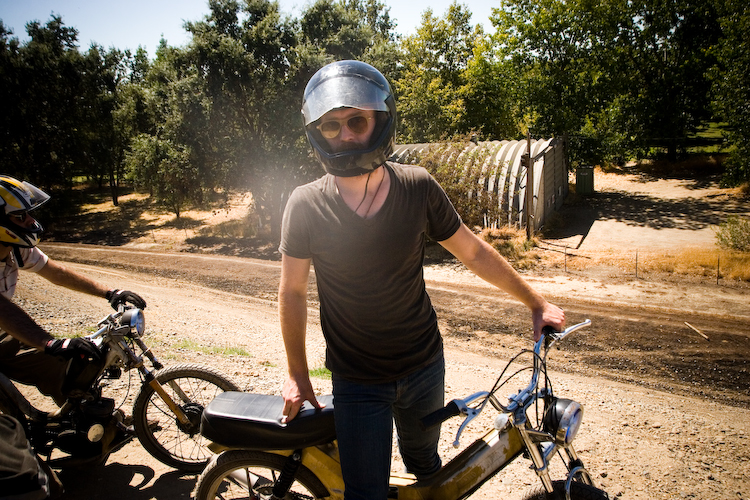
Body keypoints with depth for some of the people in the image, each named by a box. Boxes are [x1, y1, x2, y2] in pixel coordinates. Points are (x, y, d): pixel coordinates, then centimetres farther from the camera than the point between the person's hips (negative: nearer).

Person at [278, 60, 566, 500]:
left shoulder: (418, 188, -13)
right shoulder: (306, 206, -16)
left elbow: (474, 252, 0)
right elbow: (293, 291, -4)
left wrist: (536, 302, 6)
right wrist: (297, 375, 3)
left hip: (424, 365, 2)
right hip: (356, 381, -2)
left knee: (425, 464, 26)